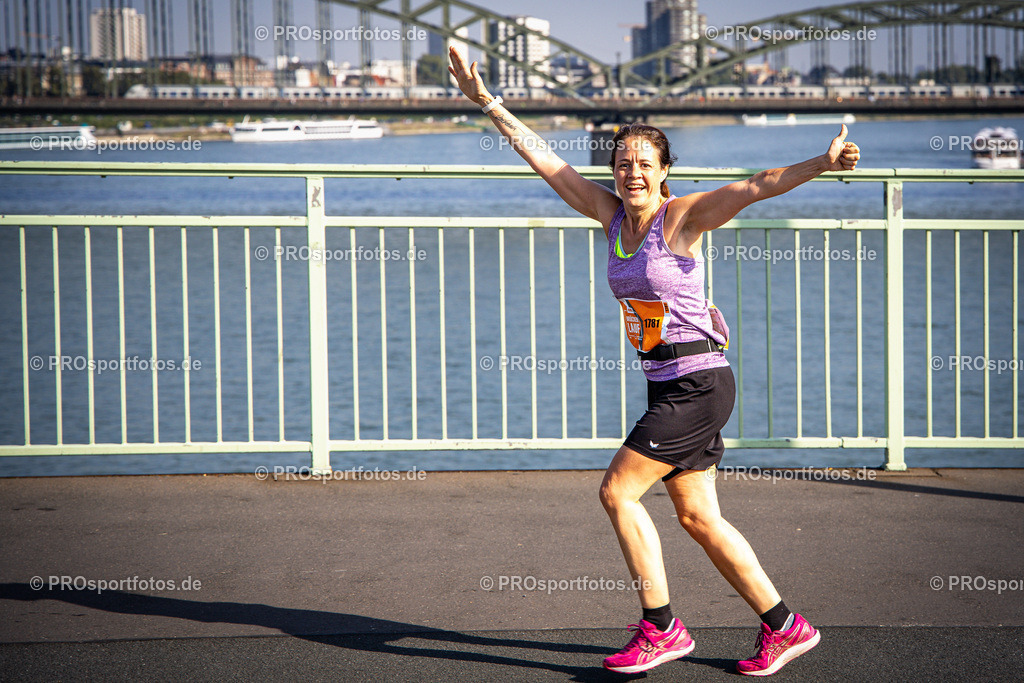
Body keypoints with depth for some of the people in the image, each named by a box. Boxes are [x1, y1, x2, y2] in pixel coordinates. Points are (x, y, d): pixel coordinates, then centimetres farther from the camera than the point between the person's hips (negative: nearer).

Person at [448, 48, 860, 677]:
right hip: (667, 385, 8)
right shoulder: (610, 213, 6)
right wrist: (487, 102, 8)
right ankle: (785, 629, 19)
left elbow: (756, 187, -25)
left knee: (618, 491, -8)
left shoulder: (683, 216, -12)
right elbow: (545, 158, 9)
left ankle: (661, 629, 3)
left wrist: (820, 164, -39)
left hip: (699, 383, -8)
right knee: (698, 517, 10)